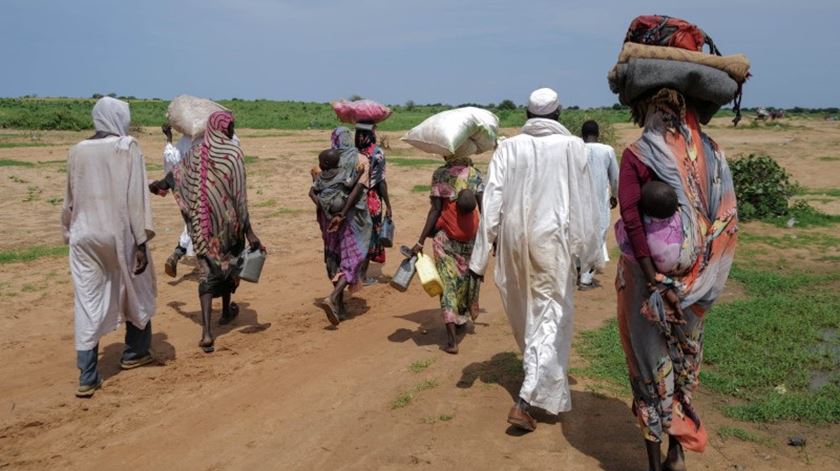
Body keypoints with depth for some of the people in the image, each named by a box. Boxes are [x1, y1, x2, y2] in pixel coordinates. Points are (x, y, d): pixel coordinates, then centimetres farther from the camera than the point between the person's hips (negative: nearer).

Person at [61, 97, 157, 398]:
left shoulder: (78, 151, 4)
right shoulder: (128, 148, -7)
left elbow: (70, 198, 12)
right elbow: (136, 197, -12)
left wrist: (70, 233, 24)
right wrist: (141, 241, -10)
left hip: (84, 236, 3)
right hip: (120, 234, -3)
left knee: (88, 304, 6)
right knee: (136, 292, 19)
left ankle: (87, 378, 4)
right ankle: (134, 353, 34)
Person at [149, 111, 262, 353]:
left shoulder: (196, 153, 1)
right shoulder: (233, 153, -11)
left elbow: (174, 176, 18)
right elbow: (239, 195, -15)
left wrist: (156, 185, 40)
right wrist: (248, 230, -12)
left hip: (202, 222, 2)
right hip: (227, 220, -2)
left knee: (207, 269, 4)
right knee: (228, 260, 22)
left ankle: (206, 331, -10)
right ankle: (226, 311, 42)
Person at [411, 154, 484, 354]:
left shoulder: (439, 174, -4)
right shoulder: (474, 173, 0)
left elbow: (435, 209, -9)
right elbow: (484, 208, -6)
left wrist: (421, 240, -8)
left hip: (445, 236, -1)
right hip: (471, 236, 2)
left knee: (448, 283, 2)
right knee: (468, 279, 23)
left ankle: (452, 338, -5)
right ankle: (462, 319, 40)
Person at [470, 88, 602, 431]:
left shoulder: (509, 147, 1)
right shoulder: (572, 146, -4)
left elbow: (492, 199, -4)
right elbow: (583, 203, -3)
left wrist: (485, 248, -1)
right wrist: (589, 249, 6)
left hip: (514, 238, 4)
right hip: (553, 239, -3)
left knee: (525, 313, 20)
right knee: (550, 318, 1)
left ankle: (541, 380, 42)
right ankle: (525, 401, -9)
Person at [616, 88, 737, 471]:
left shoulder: (636, 154, -13)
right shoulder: (708, 151, 0)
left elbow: (631, 216, -23)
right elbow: (725, 217, -3)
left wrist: (652, 277, -23)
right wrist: (704, 271, 0)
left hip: (649, 268, -4)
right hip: (695, 277, 4)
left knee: (651, 360, 9)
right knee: (683, 358, 19)